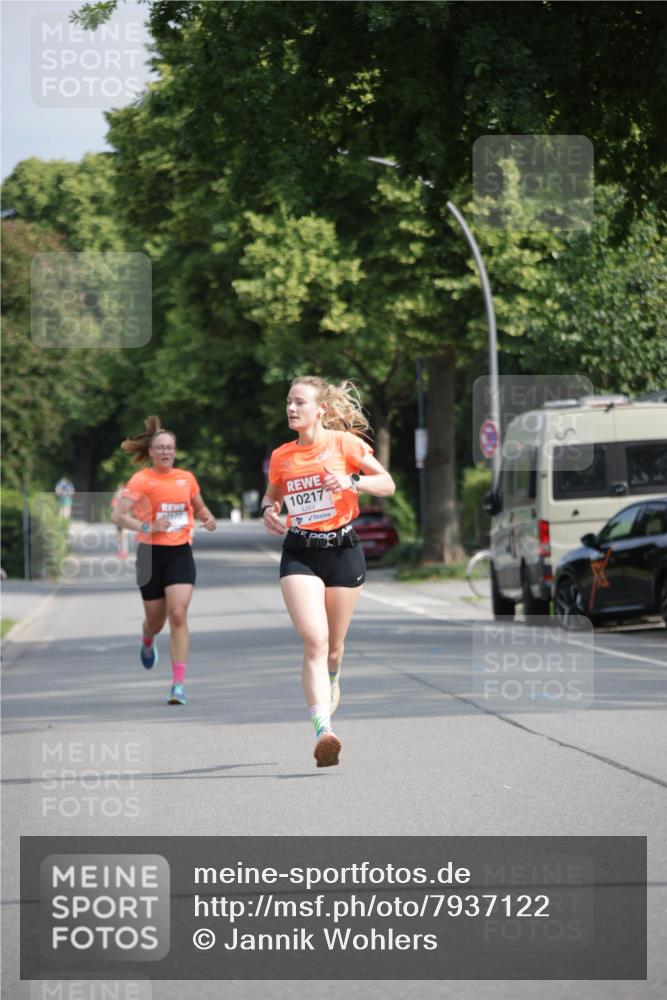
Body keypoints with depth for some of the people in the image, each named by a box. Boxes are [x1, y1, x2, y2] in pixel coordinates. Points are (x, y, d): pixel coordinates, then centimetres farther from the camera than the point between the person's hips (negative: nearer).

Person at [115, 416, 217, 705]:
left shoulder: (186, 478, 7)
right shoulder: (141, 480, -6)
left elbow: (199, 508, 25)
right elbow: (120, 515, -14)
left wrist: (208, 519, 3)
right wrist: (147, 527, -29)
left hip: (180, 553, 1)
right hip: (151, 554, -1)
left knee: (178, 614, -15)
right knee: (156, 620, 11)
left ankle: (179, 683, -15)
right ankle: (148, 643, 51)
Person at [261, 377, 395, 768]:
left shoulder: (345, 443, -4)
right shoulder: (282, 456, 5)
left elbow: (388, 485, -2)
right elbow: (272, 494, 24)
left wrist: (352, 481, -20)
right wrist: (268, 510, 1)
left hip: (342, 549, -1)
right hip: (299, 555, 1)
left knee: (333, 647, 11)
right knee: (314, 639, -18)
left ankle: (331, 683, 47)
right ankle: (323, 731, -28)